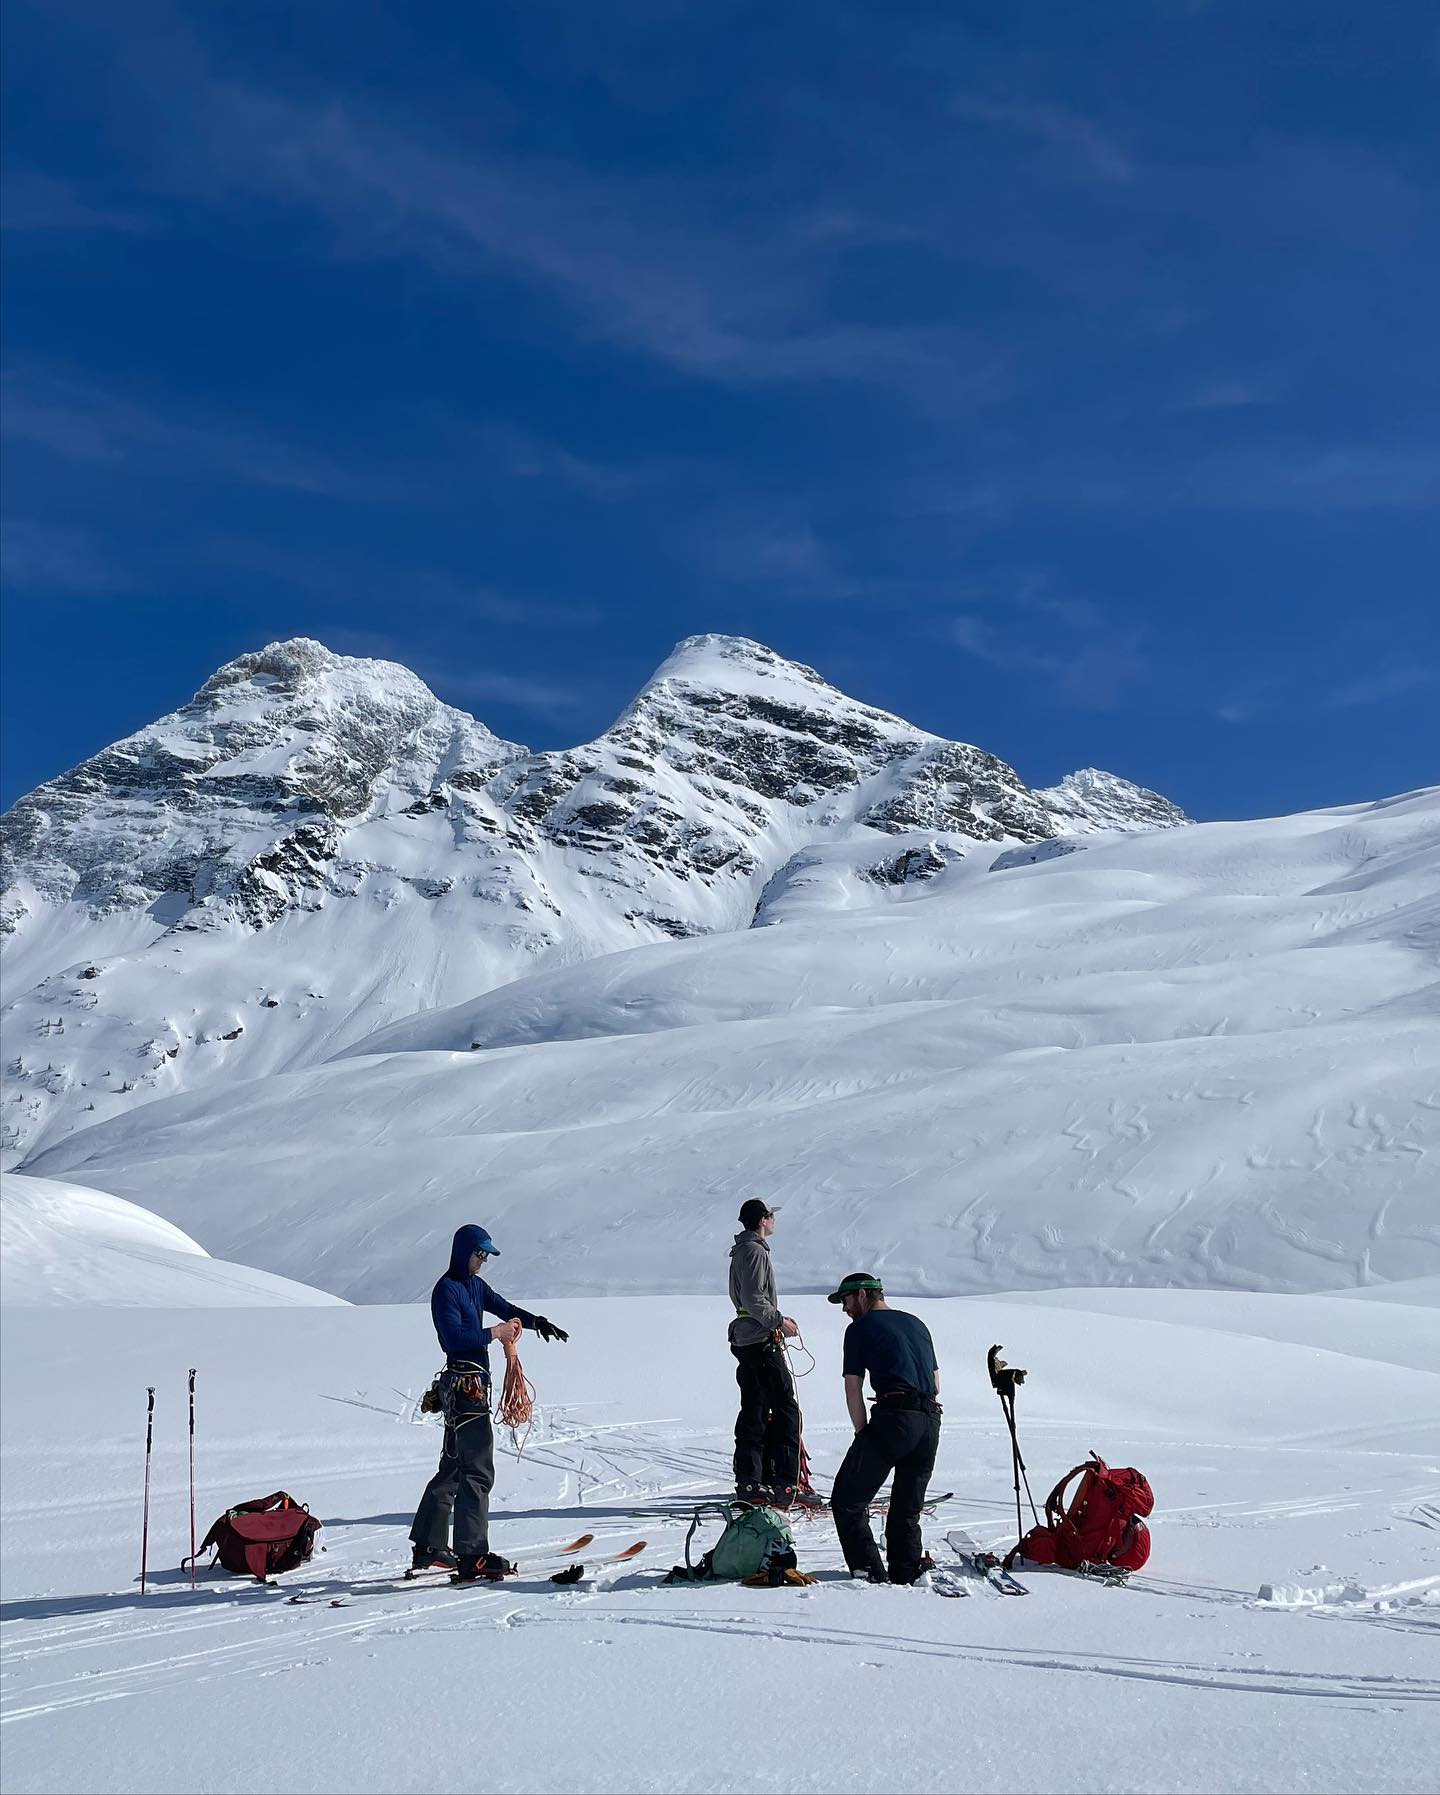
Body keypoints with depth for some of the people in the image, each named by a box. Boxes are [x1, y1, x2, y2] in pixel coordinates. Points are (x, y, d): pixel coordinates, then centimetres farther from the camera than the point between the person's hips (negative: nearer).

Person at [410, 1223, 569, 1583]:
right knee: (477, 1471, -13)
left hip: (474, 1385, 10)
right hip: (464, 1386, -10)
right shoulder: (446, 1290, -12)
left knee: (453, 1467, 16)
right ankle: (472, 1557, -13)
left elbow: (504, 1307, 10)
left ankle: (429, 1548, 25)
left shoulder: (475, 1285, 17)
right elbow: (455, 1338, -21)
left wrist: (537, 1321, -7)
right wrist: (495, 1332, -19)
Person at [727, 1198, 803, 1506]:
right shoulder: (755, 1251, -13)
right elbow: (753, 1299, -21)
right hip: (762, 1342, -10)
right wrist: (778, 1321, -14)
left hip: (745, 1341, 10)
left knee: (754, 1413, 11)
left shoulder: (743, 1251, 19)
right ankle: (784, 1484, -7)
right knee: (786, 1410, -6)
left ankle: (749, 1481, 14)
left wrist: (777, 1319, 23)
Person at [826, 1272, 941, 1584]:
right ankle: (907, 1573, 12)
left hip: (895, 1416, -7)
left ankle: (870, 1572, -9)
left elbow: (853, 1388, 1)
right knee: (907, 1509, 17)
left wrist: (863, 1433, 6)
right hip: (931, 1422, 7)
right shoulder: (917, 1324, 24)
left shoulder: (860, 1328, 6)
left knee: (847, 1500, -1)